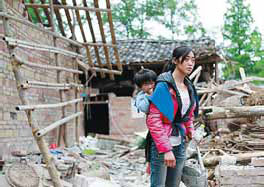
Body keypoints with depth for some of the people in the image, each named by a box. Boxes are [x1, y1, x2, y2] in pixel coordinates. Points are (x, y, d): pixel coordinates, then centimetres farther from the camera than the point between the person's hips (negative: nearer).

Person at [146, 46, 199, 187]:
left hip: (180, 145, 7)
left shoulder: (189, 86, 10)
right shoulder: (164, 85, -12)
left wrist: (190, 131, 9)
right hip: (161, 145, -7)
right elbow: (153, 120, -18)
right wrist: (166, 149, -21)